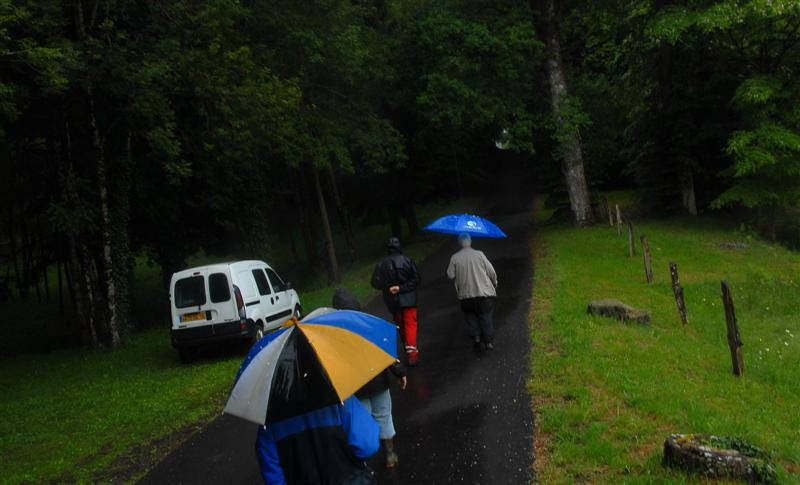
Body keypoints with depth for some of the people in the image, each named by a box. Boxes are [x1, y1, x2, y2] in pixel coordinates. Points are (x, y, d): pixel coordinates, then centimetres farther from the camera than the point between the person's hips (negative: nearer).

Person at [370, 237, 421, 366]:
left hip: (392, 301, 3)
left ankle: (408, 349, 29)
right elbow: (416, 279, -13)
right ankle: (412, 354, -11)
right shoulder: (407, 260, -8)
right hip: (408, 299, -2)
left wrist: (388, 287, 8)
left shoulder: (381, 264, -3)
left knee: (400, 325, 18)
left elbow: (375, 283, -2)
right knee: (410, 324, 0)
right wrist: (402, 288, -14)